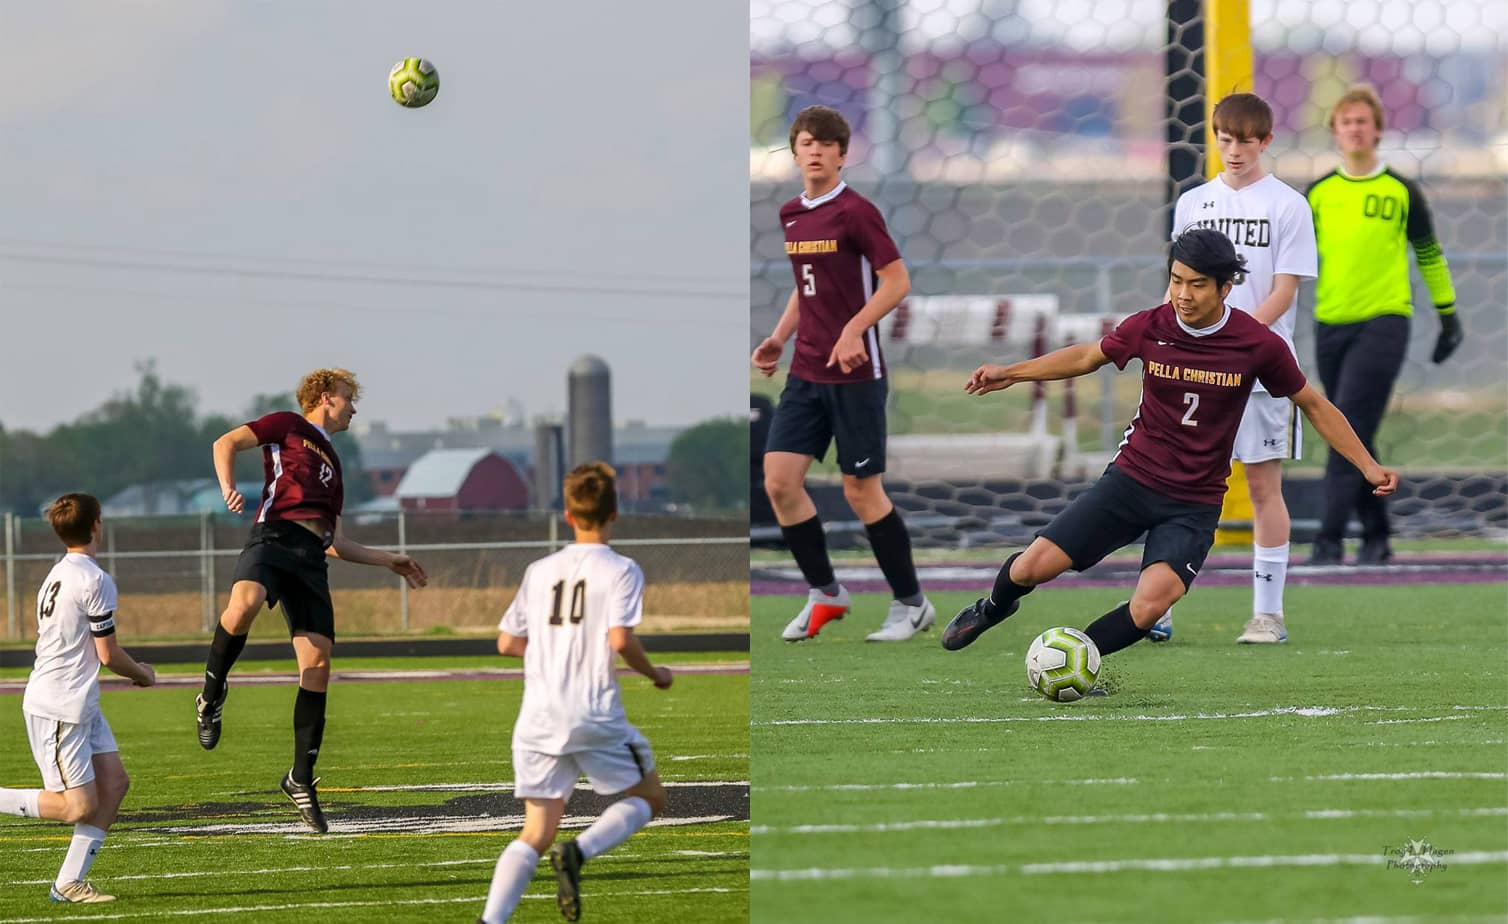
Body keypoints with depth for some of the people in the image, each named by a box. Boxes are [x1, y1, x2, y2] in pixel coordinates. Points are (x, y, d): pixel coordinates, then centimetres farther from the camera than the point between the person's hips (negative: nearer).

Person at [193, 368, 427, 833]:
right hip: (273, 536, -6)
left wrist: (389, 560, 38)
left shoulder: (331, 465, 34)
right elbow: (226, 443, 3)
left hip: (311, 557, 6)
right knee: (243, 606, -37)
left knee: (317, 665, -5)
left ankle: (301, 777, 3)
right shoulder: (288, 426, 15)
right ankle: (212, 694, -12)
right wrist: (228, 488, -15)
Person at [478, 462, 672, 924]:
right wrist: (654, 673, 2)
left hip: (538, 719, 4)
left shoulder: (539, 571, 11)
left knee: (536, 832, 7)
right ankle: (579, 852, -10)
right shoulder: (621, 571, -4)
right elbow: (620, 640, -16)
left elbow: (507, 642, 14)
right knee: (648, 798, 17)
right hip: (595, 718, -4)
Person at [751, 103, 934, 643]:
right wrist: (780, 338, 12)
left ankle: (911, 603, 12)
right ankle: (825, 594, 13)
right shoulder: (791, 216, 11)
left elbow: (897, 281, -13)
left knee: (861, 490, -2)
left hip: (855, 374, -7)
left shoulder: (854, 212, -11)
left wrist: (854, 329, -23)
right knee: (779, 480, -2)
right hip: (806, 372, 7)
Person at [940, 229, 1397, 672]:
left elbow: (1312, 404, 4)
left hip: (1195, 504, -2)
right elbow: (1088, 356, 14)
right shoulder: (1149, 327, -7)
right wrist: (1010, 373, 11)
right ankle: (994, 607, 27)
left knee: (1149, 607, -26)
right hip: (1131, 479, 2)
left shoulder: (1260, 345, -11)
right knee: (1033, 566, -10)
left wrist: (1368, 465, 3)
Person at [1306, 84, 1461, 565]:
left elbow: (1429, 254, 11)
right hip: (1331, 325, 4)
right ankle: (1376, 536, 20)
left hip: (1383, 323, -4)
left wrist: (1448, 316, 12)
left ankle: (1330, 539, -19)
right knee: (1354, 439, 8)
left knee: (1348, 429, -16)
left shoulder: (1401, 192, 3)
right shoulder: (1318, 194, 9)